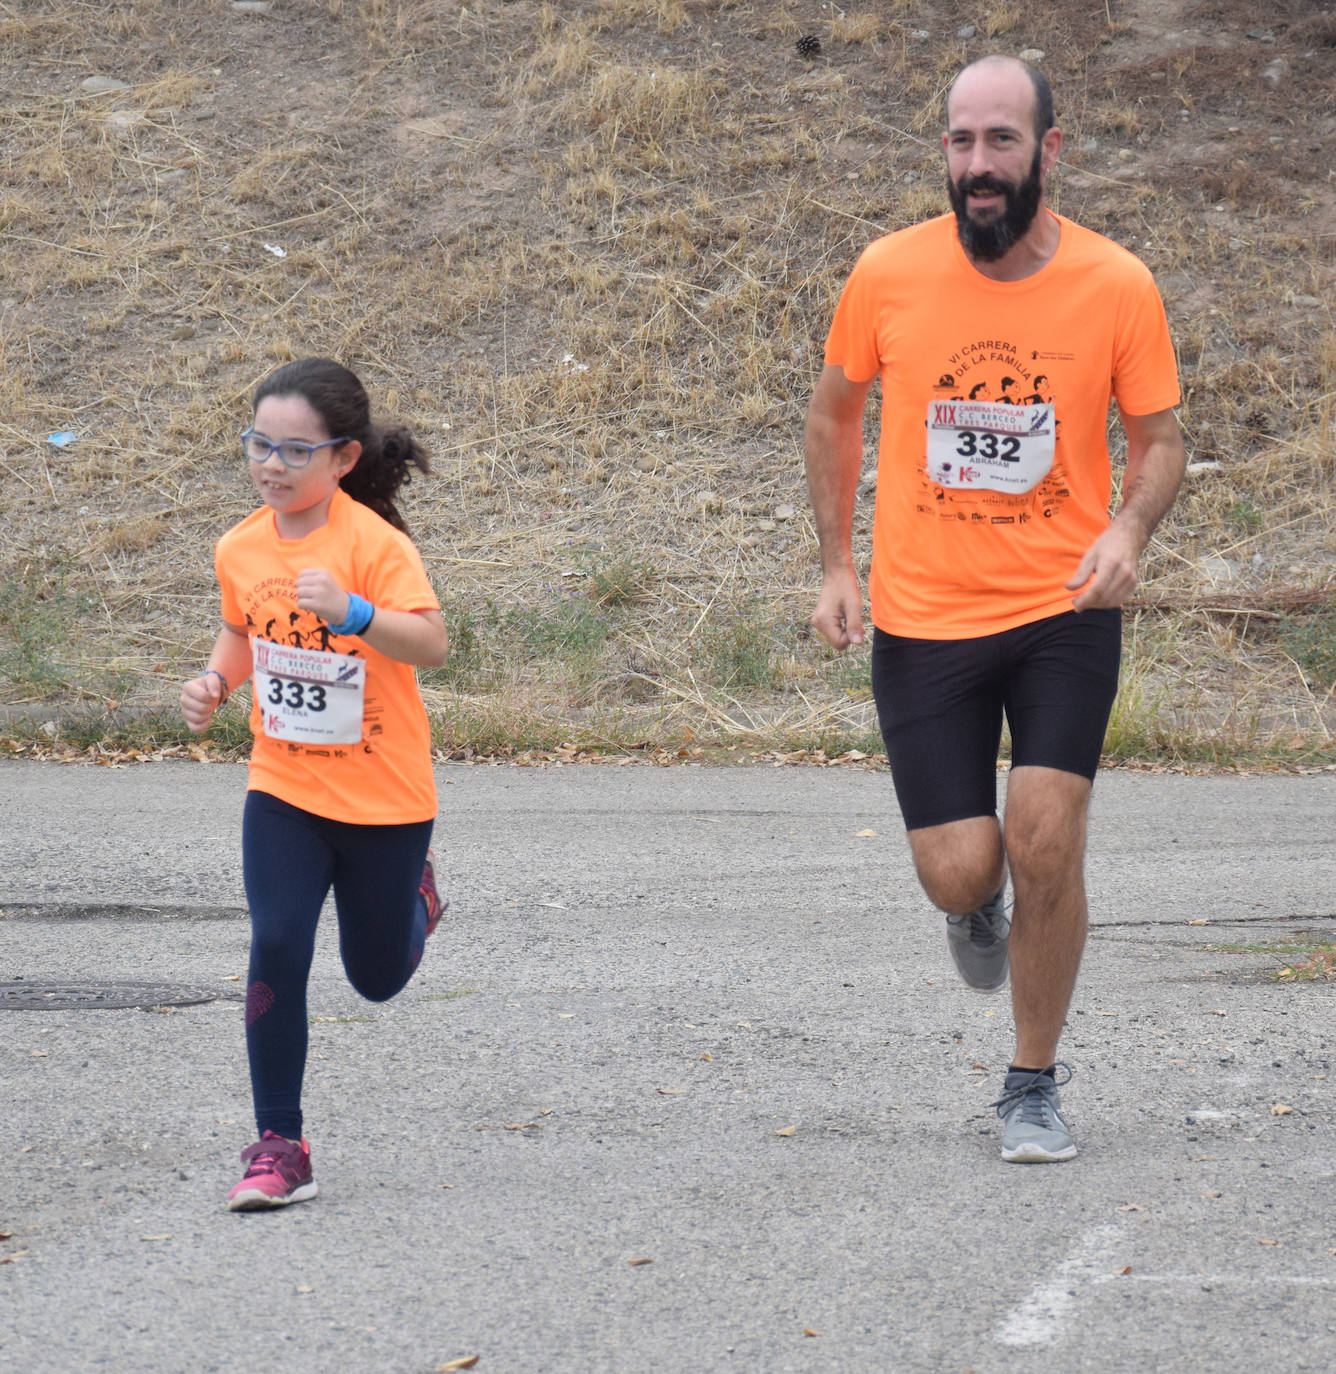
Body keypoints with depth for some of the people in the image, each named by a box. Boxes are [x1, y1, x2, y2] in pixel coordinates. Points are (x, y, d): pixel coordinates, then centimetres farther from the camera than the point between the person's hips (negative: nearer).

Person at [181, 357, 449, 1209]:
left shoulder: (373, 542, -19)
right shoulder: (241, 549, -2)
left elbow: (431, 644, -30)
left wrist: (352, 612, -45)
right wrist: (217, 681, 0)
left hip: (383, 794, -3)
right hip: (283, 788, 3)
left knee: (378, 977, 12)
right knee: (277, 949, -14)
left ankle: (411, 894, 48)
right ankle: (279, 1148, -5)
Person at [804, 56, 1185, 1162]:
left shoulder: (1117, 286, -8)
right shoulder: (889, 274, -6)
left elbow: (1159, 440, 3)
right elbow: (835, 412, 11)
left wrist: (1129, 530, -18)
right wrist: (836, 564, 6)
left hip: (1064, 611, -1)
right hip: (923, 617, 1)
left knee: (1045, 843, -13)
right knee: (960, 873, -3)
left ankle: (1035, 1086, 7)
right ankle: (976, 904, 38)